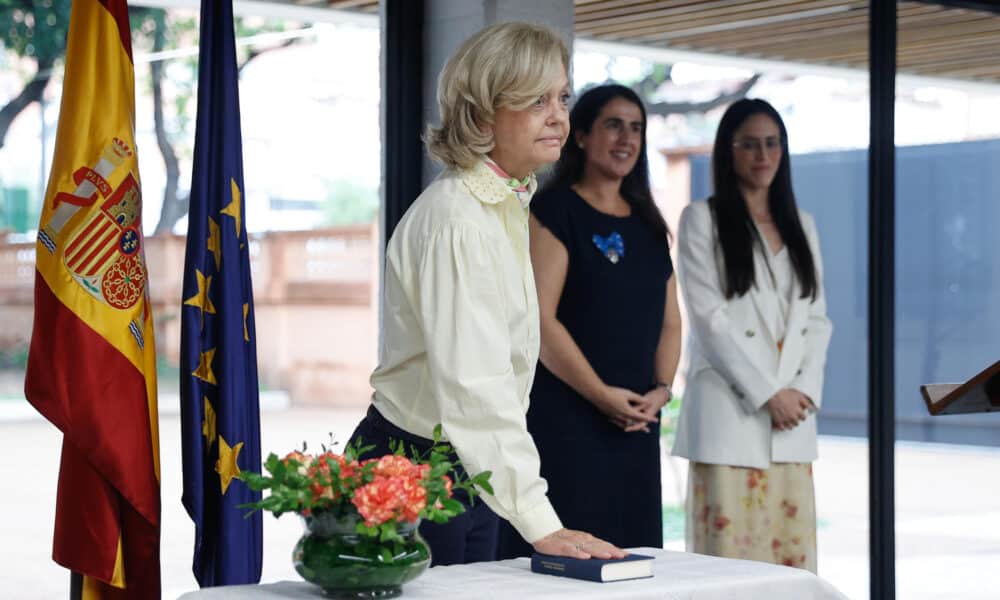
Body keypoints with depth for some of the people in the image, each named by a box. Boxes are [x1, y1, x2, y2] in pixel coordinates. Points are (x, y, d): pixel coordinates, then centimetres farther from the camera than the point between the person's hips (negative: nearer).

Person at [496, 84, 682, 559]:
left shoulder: (648, 224, 16)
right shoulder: (554, 212, -5)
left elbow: (669, 320, 16)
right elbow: (540, 318, -13)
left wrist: (662, 388, -1)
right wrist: (602, 395, -14)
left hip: (636, 425, 6)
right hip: (563, 417, -6)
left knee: (631, 549, 6)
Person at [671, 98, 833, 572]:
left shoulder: (801, 225, 18)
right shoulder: (702, 219, 2)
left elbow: (817, 318, 14)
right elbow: (709, 317, -7)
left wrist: (805, 391, -3)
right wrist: (767, 394, -11)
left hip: (794, 412, 5)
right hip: (730, 410, -4)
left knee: (791, 553, 2)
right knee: (730, 548, -7)